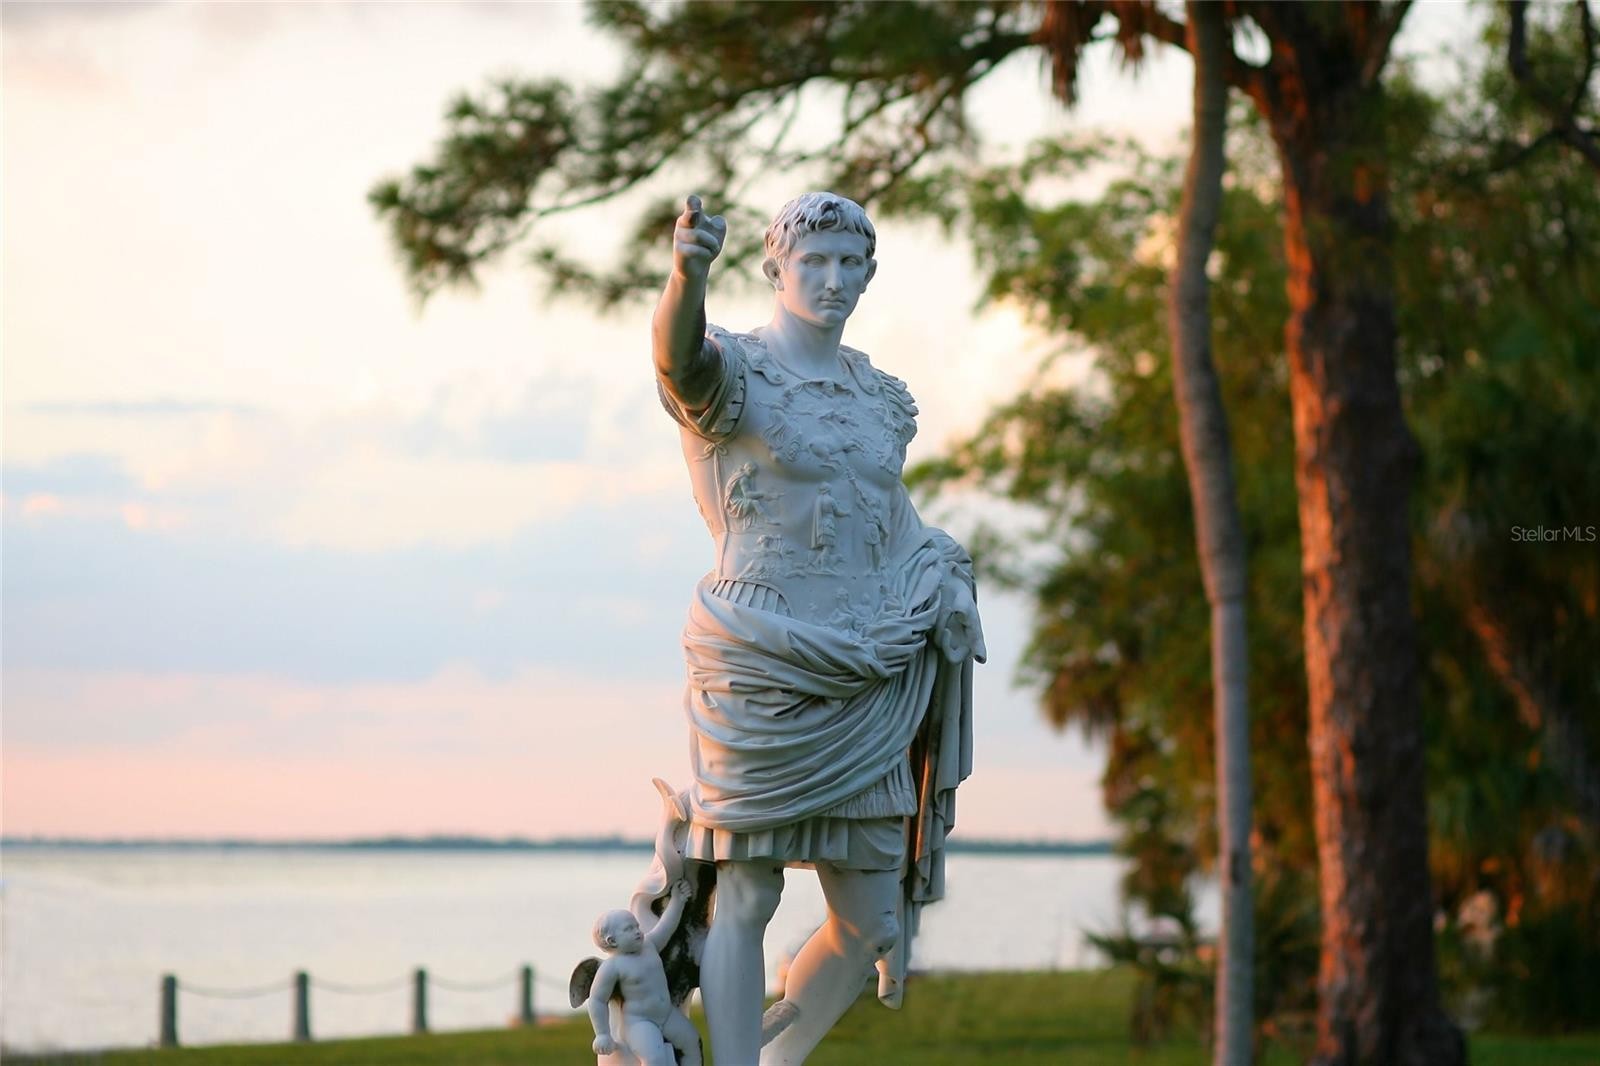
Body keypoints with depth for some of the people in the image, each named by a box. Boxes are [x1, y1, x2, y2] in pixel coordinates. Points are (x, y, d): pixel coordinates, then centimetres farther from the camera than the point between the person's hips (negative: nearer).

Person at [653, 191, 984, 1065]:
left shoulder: (879, 395, 16)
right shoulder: (734, 369, -4)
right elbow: (678, 353, -29)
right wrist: (689, 271, -50)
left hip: (863, 689, 6)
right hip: (759, 673, -6)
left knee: (871, 926, 6)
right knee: (747, 897, -9)